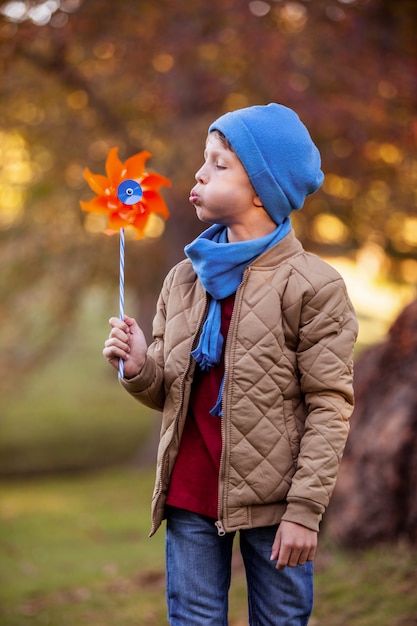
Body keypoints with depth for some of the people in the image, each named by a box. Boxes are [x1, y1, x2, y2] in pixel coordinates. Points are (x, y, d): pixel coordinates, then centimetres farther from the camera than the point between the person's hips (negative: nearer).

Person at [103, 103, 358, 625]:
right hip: (190, 500, 4)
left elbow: (329, 406, -9)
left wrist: (305, 509, -12)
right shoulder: (184, 279, 8)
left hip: (272, 505, -4)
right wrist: (139, 370, -9)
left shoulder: (312, 286, -8)